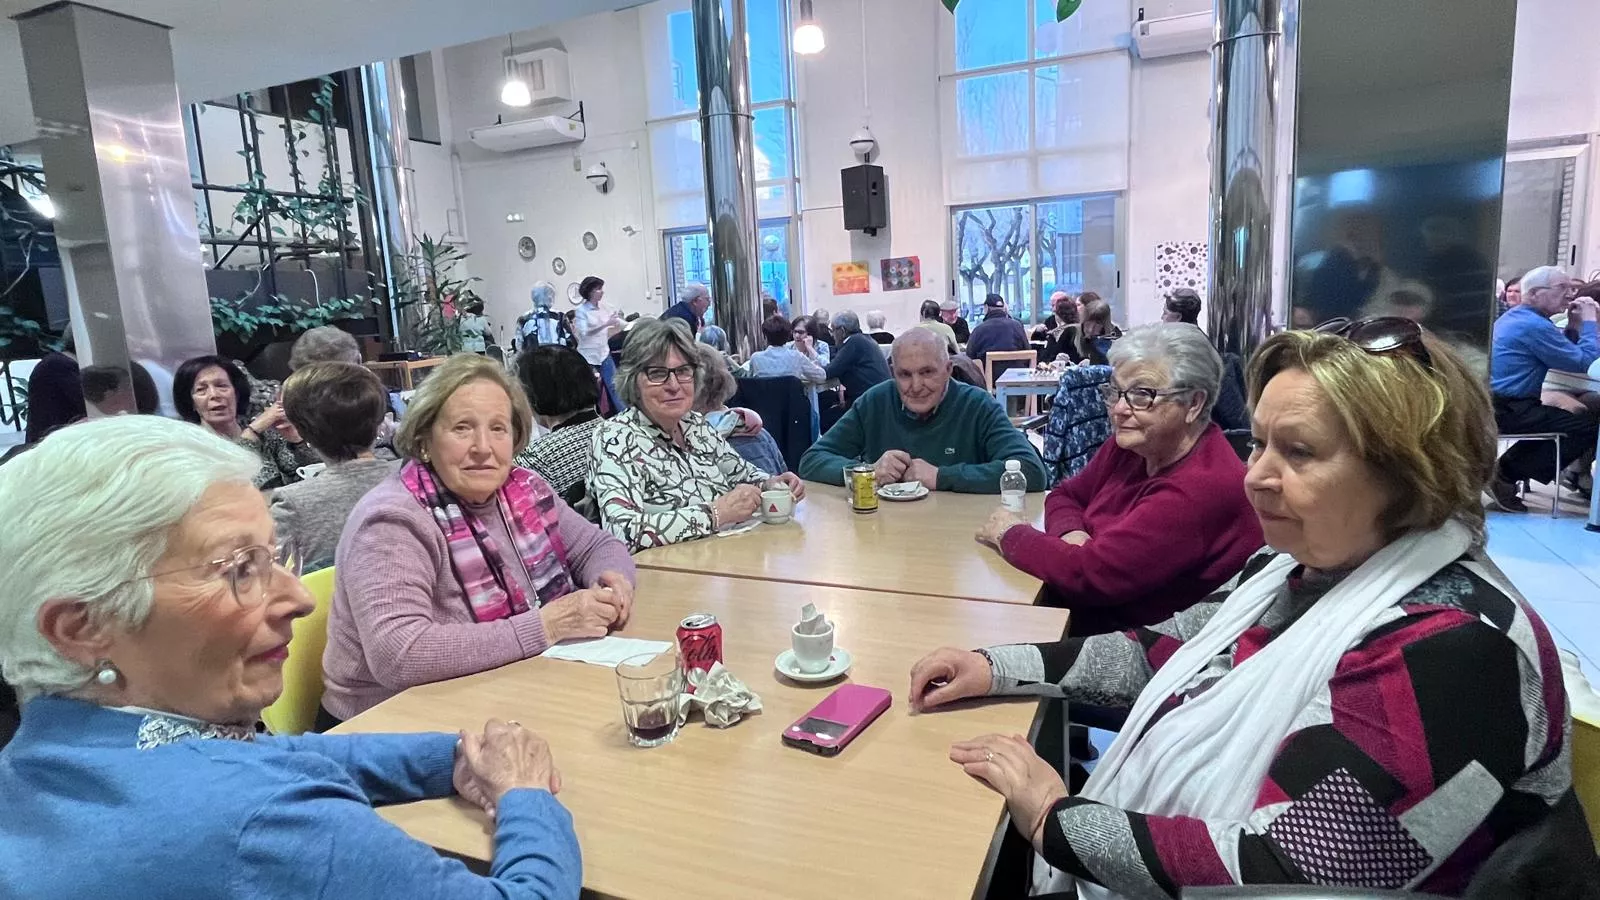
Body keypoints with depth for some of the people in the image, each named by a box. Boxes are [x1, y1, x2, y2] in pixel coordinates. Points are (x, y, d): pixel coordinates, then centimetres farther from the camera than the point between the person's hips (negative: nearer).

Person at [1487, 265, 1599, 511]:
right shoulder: (1535, 325, -15)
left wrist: (1575, 324, 12)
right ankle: (1507, 476, -7)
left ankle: (1503, 470, 18)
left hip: (1494, 404, 10)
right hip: (1507, 410, -10)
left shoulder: (1513, 317, 16)